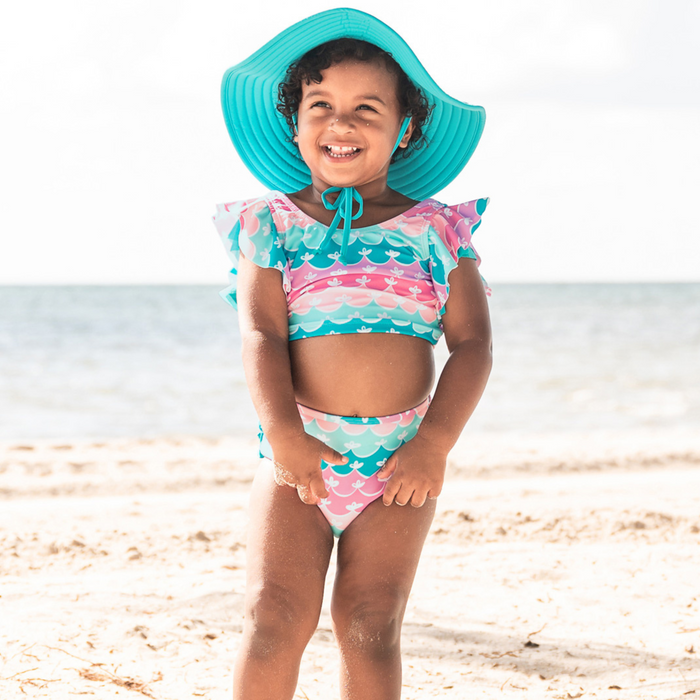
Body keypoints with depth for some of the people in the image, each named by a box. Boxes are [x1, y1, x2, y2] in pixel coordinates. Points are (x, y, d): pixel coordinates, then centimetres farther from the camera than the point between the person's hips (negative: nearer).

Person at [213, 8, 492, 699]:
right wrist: (283, 434, -18)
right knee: (276, 616, -8)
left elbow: (472, 342, 1)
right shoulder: (272, 223, 5)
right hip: (299, 449, 0)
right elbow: (260, 334, -4)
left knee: (370, 625, 1)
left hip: (401, 458, 0)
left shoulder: (437, 229, 6)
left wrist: (435, 444, -10)